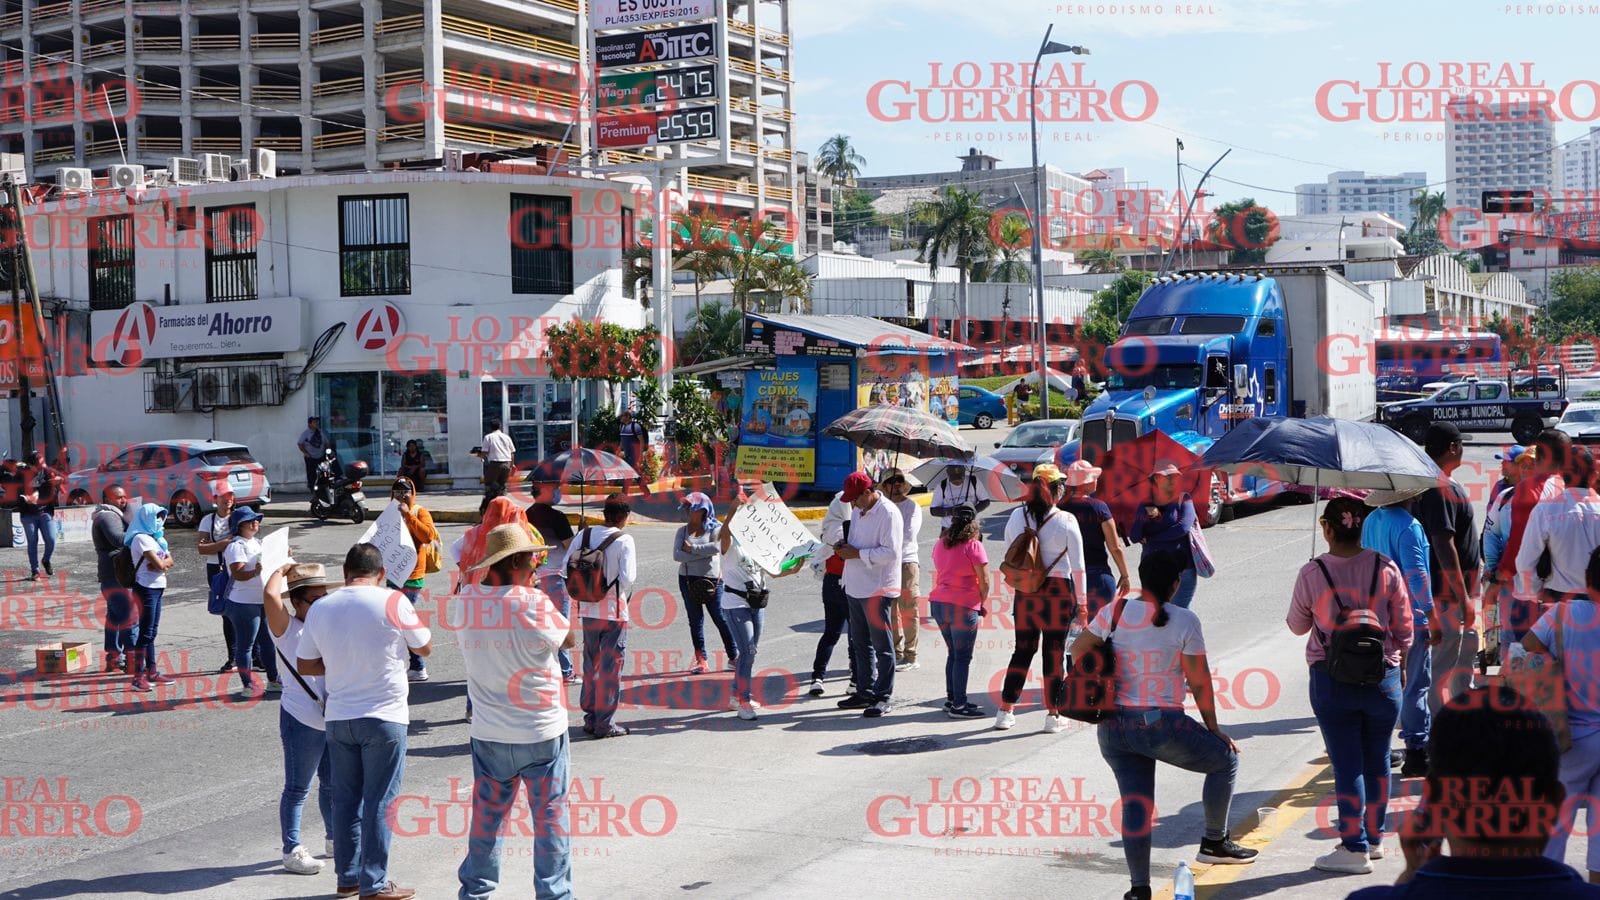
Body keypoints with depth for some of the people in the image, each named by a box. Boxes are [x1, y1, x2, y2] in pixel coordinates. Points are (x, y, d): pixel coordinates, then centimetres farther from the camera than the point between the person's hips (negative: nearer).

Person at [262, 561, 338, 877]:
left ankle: (334, 838, 36)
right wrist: (283, 571, -14)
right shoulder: (287, 629, -11)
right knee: (298, 789, 2)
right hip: (302, 721, -7)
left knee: (332, 784, 20)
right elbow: (270, 595, -28)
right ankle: (292, 851, 10)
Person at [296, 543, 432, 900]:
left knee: (345, 800, 14)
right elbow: (425, 647, 1)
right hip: (384, 715, -4)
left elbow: (304, 665, 8)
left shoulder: (320, 608, 1)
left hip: (338, 718, 4)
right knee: (380, 802, 3)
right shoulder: (392, 601, -11)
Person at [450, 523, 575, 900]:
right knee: (550, 814, 7)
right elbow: (567, 638, -3)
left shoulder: (464, 601, -6)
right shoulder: (533, 603, -19)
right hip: (541, 731, -4)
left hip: (488, 733, 4)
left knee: (486, 813, 16)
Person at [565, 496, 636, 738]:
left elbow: (566, 569, 0)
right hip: (614, 612, -5)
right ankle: (605, 724, 5)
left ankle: (590, 719, 23)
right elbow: (628, 578, -19)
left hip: (588, 610, 5)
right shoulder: (624, 541, -13)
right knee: (610, 668, 4)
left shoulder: (583, 535, 0)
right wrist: (625, 593, 1)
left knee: (590, 665, 17)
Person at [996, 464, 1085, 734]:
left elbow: (1008, 557, 9)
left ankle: (1005, 712, 13)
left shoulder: (1017, 516, 3)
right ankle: (1053, 716, 8)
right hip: (1058, 592, -3)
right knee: (1054, 653, 4)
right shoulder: (1066, 521, -8)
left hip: (1024, 591, 3)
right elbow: (1077, 566, -6)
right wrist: (1082, 601, 1)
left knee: (1022, 650, 12)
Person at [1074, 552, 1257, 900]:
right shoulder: (1185, 621, -8)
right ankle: (1214, 842, 23)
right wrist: (1213, 728, 7)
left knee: (1135, 804, 10)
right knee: (1225, 759, 18)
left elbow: (1079, 649, 7)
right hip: (1162, 726, -4)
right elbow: (1199, 682, -4)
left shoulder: (1115, 612, 1)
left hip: (1113, 726, 4)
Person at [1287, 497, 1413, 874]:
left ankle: (1355, 848, 6)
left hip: (1331, 681, -2)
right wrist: (1398, 657, 21)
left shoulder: (1312, 573, -10)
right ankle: (1374, 838, 27)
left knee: (1346, 764, 3)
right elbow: (1403, 628, 2)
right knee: (1377, 760, 15)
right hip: (1382, 676, 2)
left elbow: (1297, 626, 5)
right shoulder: (1385, 569, -6)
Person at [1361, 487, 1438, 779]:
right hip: (1411, 618, -8)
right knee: (1416, 685, -2)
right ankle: (1416, 752, 0)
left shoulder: (1370, 522, 8)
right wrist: (1432, 616, -16)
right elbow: (1415, 573, -21)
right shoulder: (1407, 525, -18)